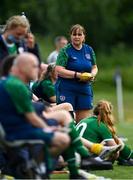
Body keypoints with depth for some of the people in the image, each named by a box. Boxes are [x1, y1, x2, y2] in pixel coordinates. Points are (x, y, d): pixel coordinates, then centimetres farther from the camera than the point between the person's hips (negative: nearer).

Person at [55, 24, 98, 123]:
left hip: (85, 89, 5)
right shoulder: (65, 51, -5)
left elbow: (94, 67, 21)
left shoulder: (89, 50, 11)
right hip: (66, 89, -5)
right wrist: (78, 75, -20)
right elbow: (59, 70, -14)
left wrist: (92, 75, -3)